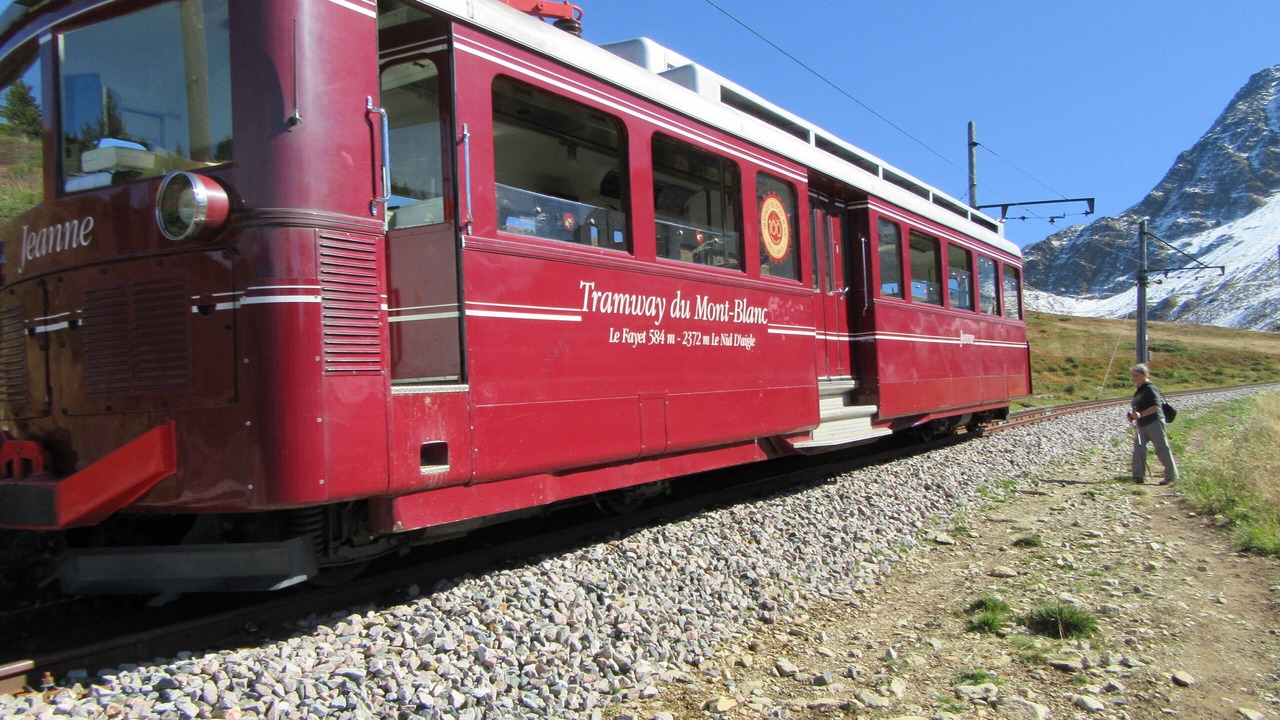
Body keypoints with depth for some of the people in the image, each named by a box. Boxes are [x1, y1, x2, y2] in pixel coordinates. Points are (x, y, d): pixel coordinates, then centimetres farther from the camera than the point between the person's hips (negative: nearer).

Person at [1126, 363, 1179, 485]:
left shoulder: (1150, 388, -13)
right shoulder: (1139, 389, 15)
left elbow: (1156, 406, -22)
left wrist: (1141, 414, -28)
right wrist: (1133, 415, 8)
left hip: (1154, 423, -9)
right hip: (1141, 424, 9)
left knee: (1162, 449, -2)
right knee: (1138, 449, 2)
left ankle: (1171, 475, 7)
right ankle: (1138, 476, 4)